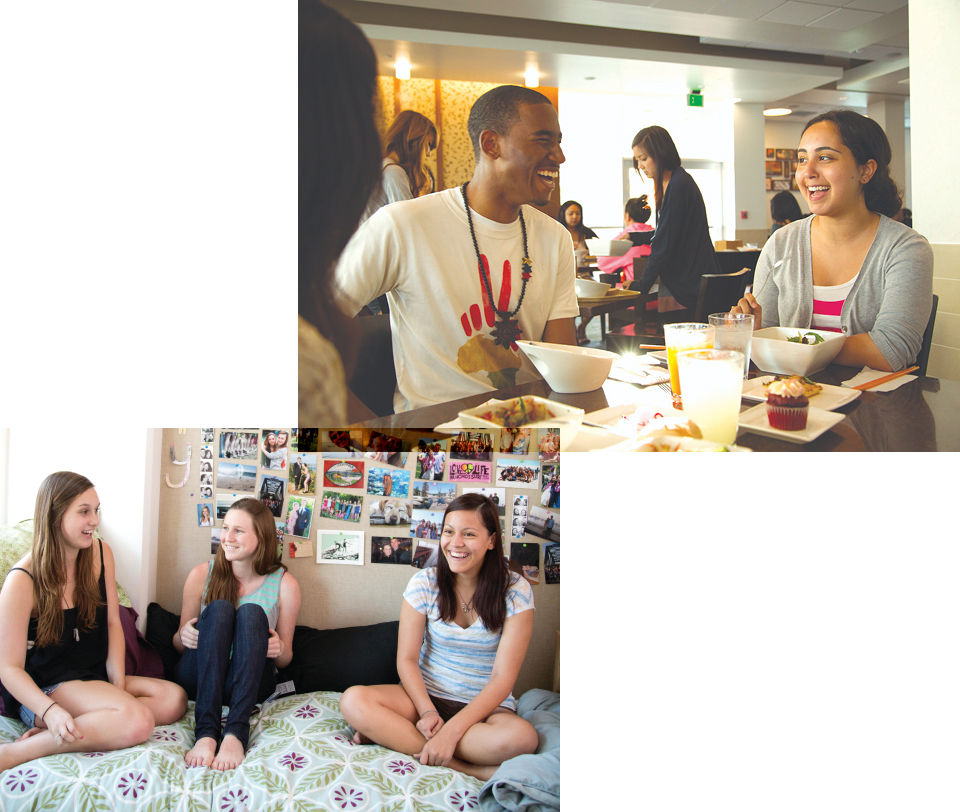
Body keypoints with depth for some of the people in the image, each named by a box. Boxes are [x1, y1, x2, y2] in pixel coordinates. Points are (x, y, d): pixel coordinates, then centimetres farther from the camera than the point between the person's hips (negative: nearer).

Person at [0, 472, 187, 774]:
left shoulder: (101, 553, 2)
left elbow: (112, 622, 5)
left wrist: (118, 684, -7)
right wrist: (52, 712, -31)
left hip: (94, 677, 7)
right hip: (43, 689, -7)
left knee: (174, 699, -17)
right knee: (137, 721, -30)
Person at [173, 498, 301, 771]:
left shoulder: (284, 584, -2)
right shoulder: (202, 575, 0)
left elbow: (285, 658, 6)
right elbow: (178, 643, 9)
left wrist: (279, 648, -19)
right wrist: (183, 636, -15)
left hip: (251, 683, -1)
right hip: (199, 680, 1)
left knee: (252, 612, -28)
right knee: (218, 609, -27)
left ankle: (236, 732, -41)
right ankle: (206, 731, -39)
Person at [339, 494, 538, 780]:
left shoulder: (515, 591, -11)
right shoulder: (424, 583, -4)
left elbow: (502, 678, -14)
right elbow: (407, 659, -3)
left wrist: (451, 730, -25)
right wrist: (427, 711, -20)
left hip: (486, 704, -2)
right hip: (427, 695, 2)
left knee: (521, 737, -37)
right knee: (353, 701, -26)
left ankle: (392, 734, -23)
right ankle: (470, 768, -24)